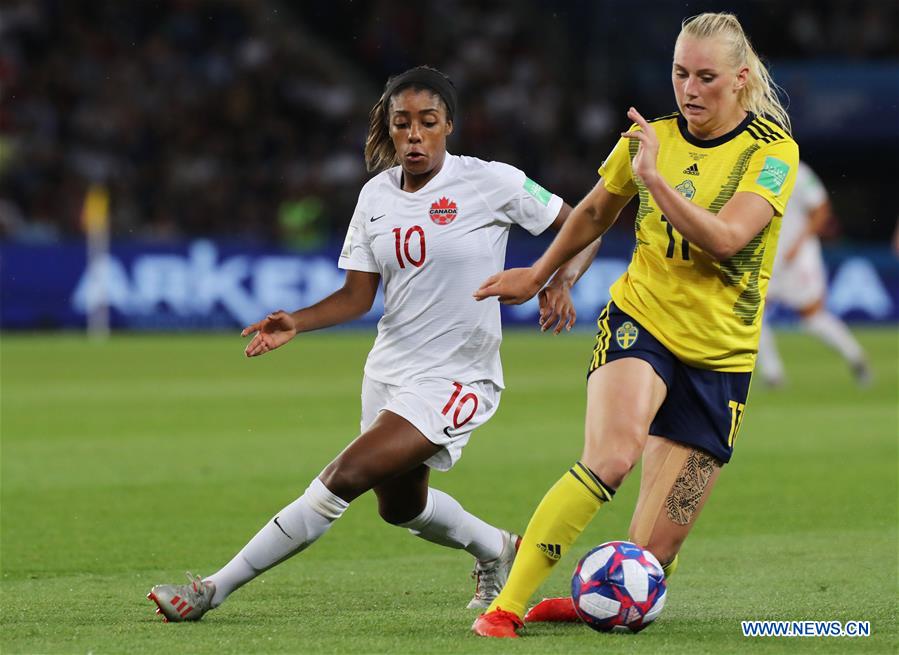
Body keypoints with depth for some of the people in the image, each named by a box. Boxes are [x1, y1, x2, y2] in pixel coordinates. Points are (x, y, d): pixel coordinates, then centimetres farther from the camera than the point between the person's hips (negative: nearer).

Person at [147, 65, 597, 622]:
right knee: (400, 504, 22)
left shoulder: (490, 183, -12)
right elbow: (358, 296, 5)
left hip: (454, 381, -7)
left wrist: (560, 282, -23)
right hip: (389, 369, 7)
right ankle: (496, 550, 52)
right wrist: (294, 324, -11)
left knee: (347, 477, -20)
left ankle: (215, 589, -15)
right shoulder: (377, 195, 3)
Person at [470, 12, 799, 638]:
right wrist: (539, 274, 35)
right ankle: (504, 605, -27)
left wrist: (654, 178, -28)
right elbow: (596, 212, 24)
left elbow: (726, 238, -21)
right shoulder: (650, 136, 5)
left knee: (653, 557, -7)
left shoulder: (772, 151, -5)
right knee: (611, 456, -31)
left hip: (720, 358, 0)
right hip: (639, 322, 0)